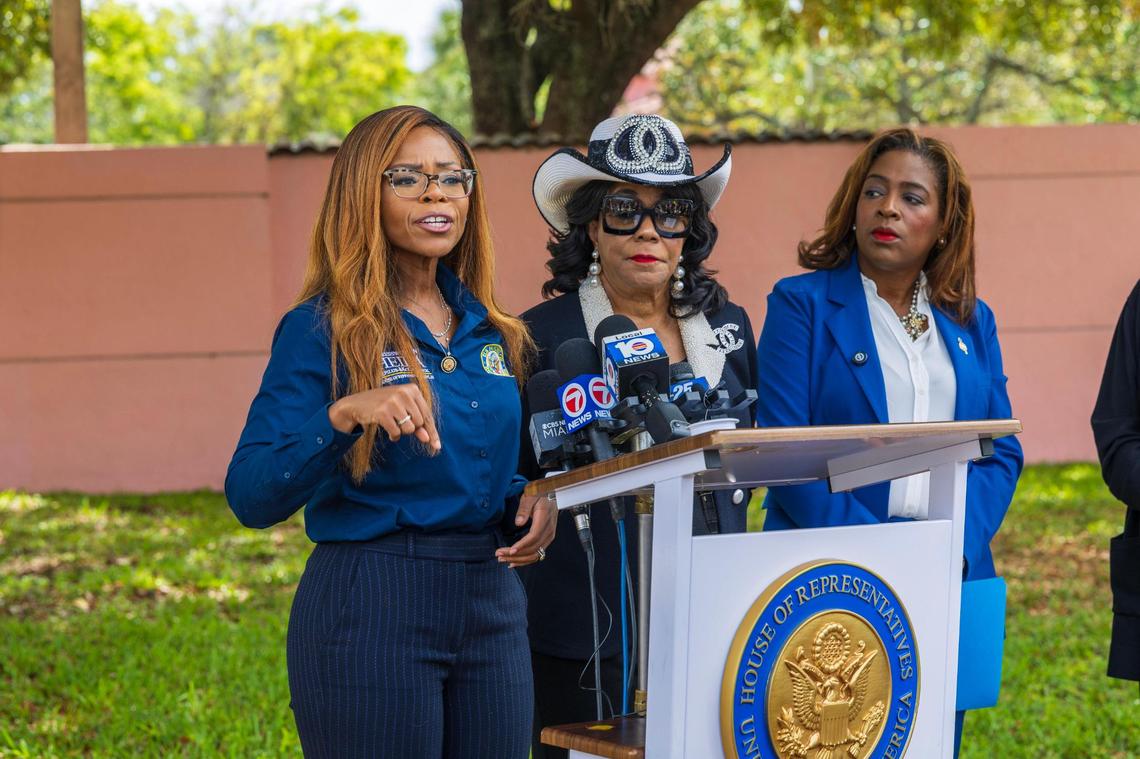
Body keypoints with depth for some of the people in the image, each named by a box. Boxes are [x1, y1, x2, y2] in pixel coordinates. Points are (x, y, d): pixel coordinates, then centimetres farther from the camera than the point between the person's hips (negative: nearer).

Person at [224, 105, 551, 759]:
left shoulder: (491, 332, 11)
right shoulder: (323, 330, -6)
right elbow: (251, 498, -15)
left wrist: (536, 498, 1)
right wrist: (343, 415, -30)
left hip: (493, 605, 6)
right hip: (371, 605, -6)